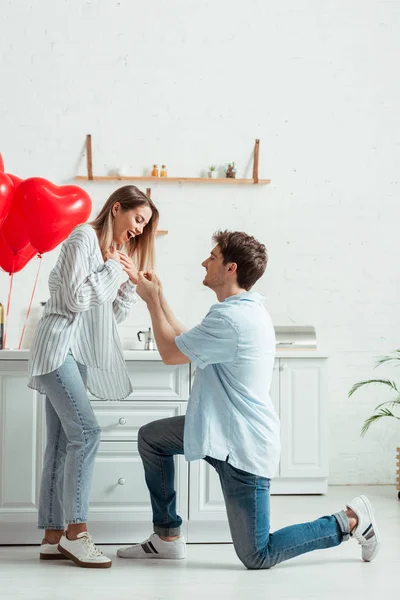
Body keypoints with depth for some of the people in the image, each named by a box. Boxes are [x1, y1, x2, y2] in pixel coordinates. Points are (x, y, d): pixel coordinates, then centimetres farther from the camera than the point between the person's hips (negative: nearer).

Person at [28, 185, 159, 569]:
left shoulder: (115, 252, 22)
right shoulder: (84, 237, -5)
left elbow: (113, 316, 19)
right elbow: (77, 297, -15)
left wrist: (131, 282, 8)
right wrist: (112, 268, -6)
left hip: (77, 355, 9)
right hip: (58, 346, -9)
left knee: (62, 444, 4)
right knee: (85, 433, -19)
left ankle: (53, 537, 4)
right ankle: (76, 532, -15)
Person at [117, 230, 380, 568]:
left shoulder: (231, 319, -26)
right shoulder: (246, 309, 7)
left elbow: (170, 353, -14)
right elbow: (185, 343, 12)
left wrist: (151, 299, -3)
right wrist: (159, 298, 13)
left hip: (244, 445, -10)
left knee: (258, 558, -1)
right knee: (151, 437, 14)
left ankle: (350, 521, 10)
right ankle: (168, 538, 21)